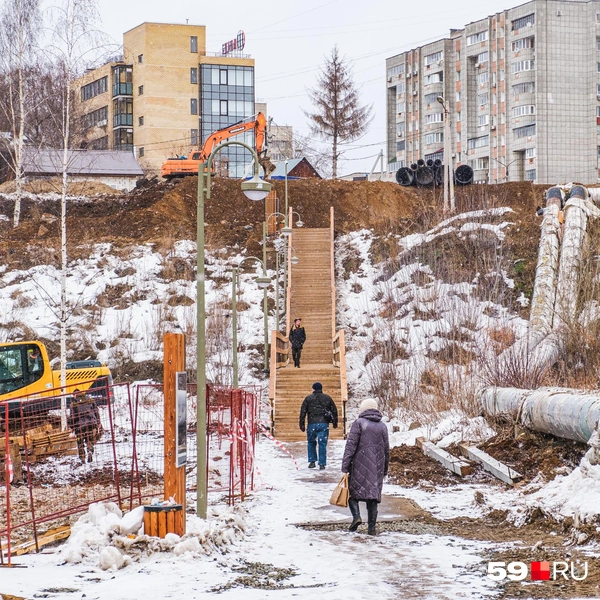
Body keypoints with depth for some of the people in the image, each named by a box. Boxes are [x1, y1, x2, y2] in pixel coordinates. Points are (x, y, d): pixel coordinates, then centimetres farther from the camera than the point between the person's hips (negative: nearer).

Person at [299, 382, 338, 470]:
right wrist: (335, 422, 23)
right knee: (322, 444, 3)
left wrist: (302, 425, 4)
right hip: (324, 424, 1)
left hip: (312, 424, -1)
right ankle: (322, 464, -1)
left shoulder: (308, 399, 6)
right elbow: (334, 411, 14)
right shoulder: (328, 398, 11)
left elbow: (303, 412, 1)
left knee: (311, 443, 17)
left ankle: (312, 461, 13)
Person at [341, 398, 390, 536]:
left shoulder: (358, 423, -4)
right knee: (373, 494, 6)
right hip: (377, 468, 4)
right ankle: (372, 527, 4)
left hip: (360, 465, -4)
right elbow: (387, 450, 16)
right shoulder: (382, 426, 11)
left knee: (353, 491, 8)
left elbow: (350, 446, -11)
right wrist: (385, 470, 24)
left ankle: (356, 516, -15)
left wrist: (345, 466, -11)